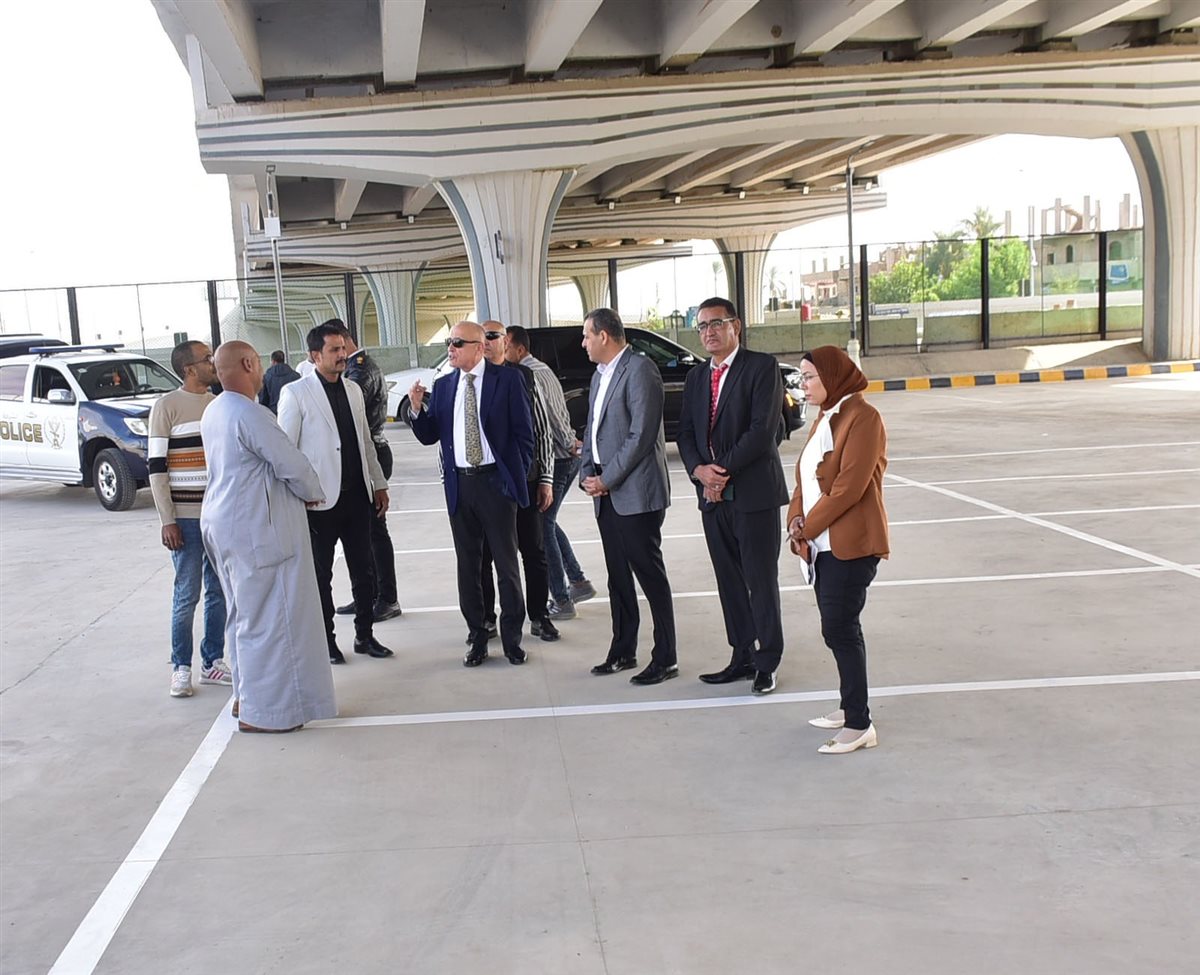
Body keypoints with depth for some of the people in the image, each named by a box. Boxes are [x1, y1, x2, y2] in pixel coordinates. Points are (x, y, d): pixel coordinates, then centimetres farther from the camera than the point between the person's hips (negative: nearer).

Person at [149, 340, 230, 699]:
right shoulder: (166, 406, -5)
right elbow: (156, 467, -7)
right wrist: (167, 521, -11)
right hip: (187, 517, -5)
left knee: (219, 591, 7)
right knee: (187, 595, -1)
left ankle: (212, 662, 17)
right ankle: (181, 667, 11)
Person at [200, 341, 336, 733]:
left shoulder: (213, 413, 10)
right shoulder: (250, 414, -20)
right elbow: (293, 466, -18)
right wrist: (314, 492, 2)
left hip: (224, 522, 10)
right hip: (256, 529, -10)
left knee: (245, 613, 19)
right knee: (268, 617, -2)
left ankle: (246, 695, 29)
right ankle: (261, 711, 3)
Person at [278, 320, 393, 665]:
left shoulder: (353, 389, 11)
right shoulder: (295, 393, -7)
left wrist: (379, 484, 15)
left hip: (357, 495, 5)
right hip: (320, 500, -5)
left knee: (364, 569, 10)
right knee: (321, 575, 7)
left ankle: (365, 635, 23)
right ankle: (326, 641, 19)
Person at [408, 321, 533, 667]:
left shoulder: (507, 380, -3)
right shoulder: (442, 386, 8)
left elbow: (524, 431, -1)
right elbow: (429, 436, 8)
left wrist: (518, 476, -4)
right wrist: (416, 408, -9)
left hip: (496, 481, -4)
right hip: (459, 483, 4)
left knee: (506, 563, 3)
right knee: (468, 565, 9)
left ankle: (511, 638, 15)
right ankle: (478, 638, 19)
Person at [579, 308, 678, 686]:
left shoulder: (639, 370, -12)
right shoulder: (599, 375, 17)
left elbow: (641, 435, -18)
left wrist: (607, 480, -15)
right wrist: (587, 475, 5)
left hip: (636, 492, -9)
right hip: (607, 494, 9)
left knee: (649, 573, -3)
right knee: (617, 576, 14)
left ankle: (665, 659, 4)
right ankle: (623, 651, 24)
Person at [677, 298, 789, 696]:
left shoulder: (761, 366, -5)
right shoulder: (696, 378, 16)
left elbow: (762, 430, -14)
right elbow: (686, 434, 11)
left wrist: (722, 471, -14)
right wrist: (699, 470, -9)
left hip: (754, 493, -6)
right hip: (712, 497, 6)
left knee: (761, 580, 0)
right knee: (729, 581, 11)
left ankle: (767, 663, 10)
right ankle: (742, 657, 21)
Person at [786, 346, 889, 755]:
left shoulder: (861, 417, -13)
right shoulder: (825, 418, 17)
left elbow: (849, 486, -19)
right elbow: (805, 477, 16)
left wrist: (808, 526, -13)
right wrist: (797, 520, -2)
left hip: (851, 544, -9)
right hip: (824, 543, 9)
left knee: (840, 628, -8)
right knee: (838, 628, 13)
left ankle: (860, 725, -1)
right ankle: (850, 708, 25)